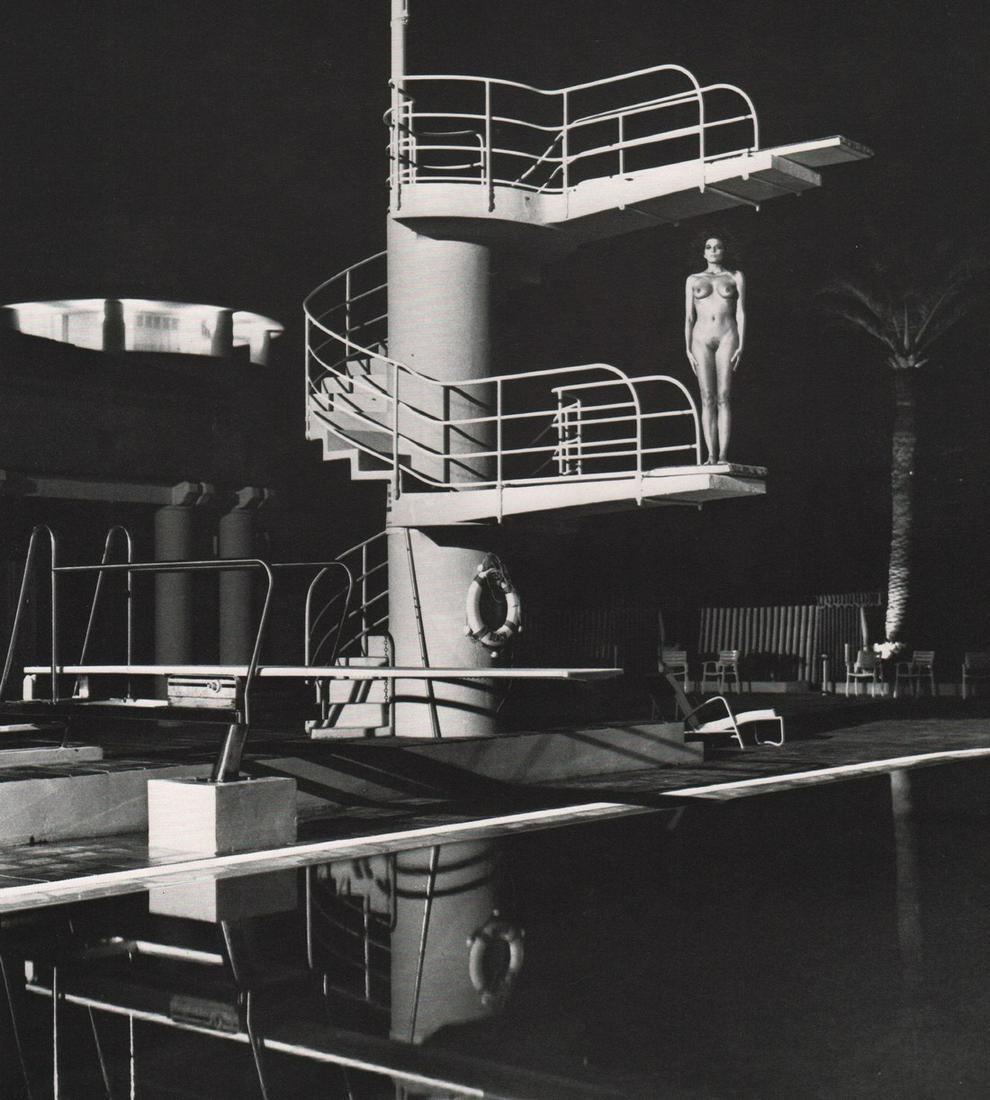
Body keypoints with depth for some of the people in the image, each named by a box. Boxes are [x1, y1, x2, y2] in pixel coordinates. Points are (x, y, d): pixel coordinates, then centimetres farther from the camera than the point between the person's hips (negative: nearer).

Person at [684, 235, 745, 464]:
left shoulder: (735, 277, 13)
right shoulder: (693, 280, 16)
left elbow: (741, 313, 6)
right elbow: (689, 317, 14)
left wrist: (741, 345, -5)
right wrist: (688, 349, 4)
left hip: (727, 336, -1)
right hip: (701, 338, 2)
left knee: (723, 398, -10)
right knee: (707, 399, -6)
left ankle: (723, 455, -14)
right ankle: (711, 455, -10)